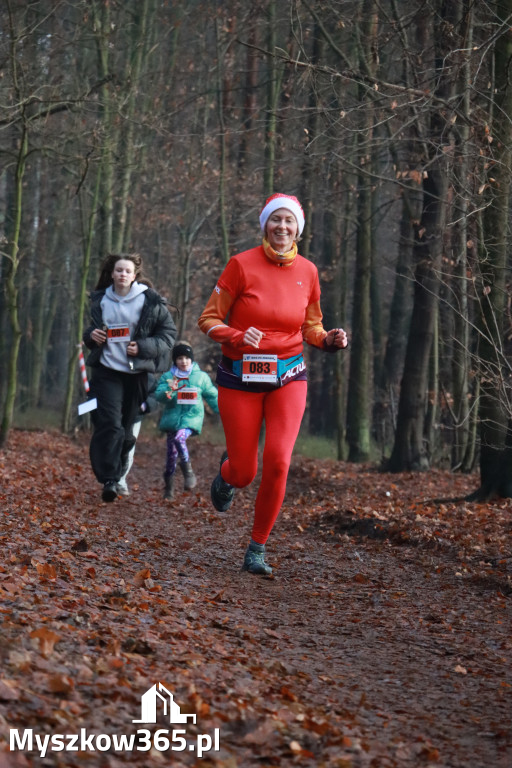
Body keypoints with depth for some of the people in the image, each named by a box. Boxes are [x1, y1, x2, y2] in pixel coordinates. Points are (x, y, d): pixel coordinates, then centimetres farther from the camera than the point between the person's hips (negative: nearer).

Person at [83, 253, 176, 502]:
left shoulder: (150, 301, -2)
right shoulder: (101, 300, 8)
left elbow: (169, 333, 0)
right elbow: (92, 330, 22)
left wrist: (143, 347, -14)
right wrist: (91, 336, -2)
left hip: (136, 374, -1)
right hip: (106, 371, 1)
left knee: (126, 428, 7)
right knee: (108, 424, -14)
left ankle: (118, 476, 23)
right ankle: (108, 480, -17)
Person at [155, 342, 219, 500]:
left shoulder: (201, 377, 6)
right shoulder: (168, 377, 5)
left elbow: (212, 397, 16)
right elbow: (158, 396, -6)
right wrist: (168, 391, -26)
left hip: (192, 417, -2)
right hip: (172, 418, 2)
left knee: (179, 438, -31)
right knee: (172, 454, 4)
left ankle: (189, 473, -18)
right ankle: (168, 487, 17)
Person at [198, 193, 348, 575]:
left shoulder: (307, 271, 3)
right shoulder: (242, 264, -8)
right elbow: (209, 319, -5)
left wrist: (329, 340, -7)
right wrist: (238, 337, -24)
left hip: (288, 376, 2)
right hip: (241, 376, -2)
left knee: (278, 461, -15)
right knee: (244, 472, 2)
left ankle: (258, 548, 1)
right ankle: (226, 472, 43)